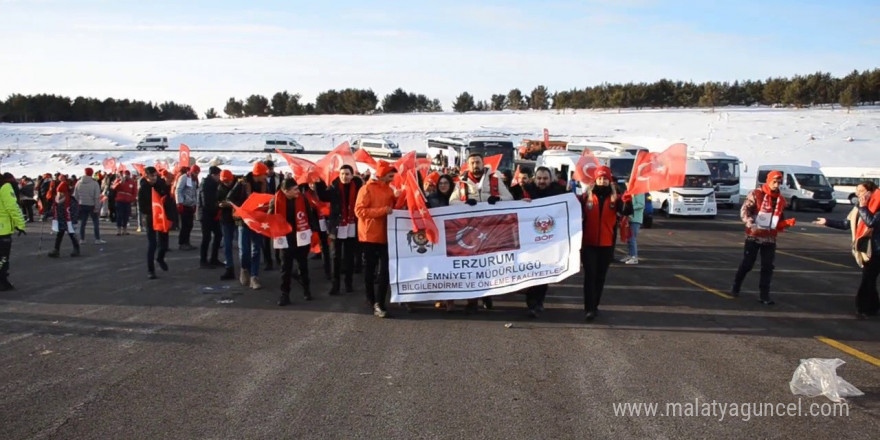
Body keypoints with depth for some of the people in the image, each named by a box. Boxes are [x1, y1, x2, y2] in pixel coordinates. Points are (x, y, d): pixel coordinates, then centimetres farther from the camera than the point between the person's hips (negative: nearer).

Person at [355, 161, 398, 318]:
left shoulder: (389, 189, 12)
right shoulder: (367, 189, -9)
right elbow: (359, 210, -17)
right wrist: (382, 211, -21)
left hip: (385, 234, 5)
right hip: (370, 235, -5)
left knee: (385, 269, -5)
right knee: (371, 268, 8)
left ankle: (379, 302, -2)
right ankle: (372, 301, 20)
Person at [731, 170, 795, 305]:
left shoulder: (781, 200, 10)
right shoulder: (756, 194, -7)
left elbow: (780, 221, 19)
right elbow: (744, 211, -13)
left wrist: (788, 223, -2)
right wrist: (751, 223, -28)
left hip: (770, 238, 5)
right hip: (753, 236, -4)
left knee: (768, 267, 2)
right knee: (747, 264, 3)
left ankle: (764, 295, 8)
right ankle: (736, 287, 25)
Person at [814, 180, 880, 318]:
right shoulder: (861, 207, 10)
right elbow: (846, 224, 15)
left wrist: (863, 207, -22)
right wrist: (827, 222, 13)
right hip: (865, 248, 8)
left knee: (867, 280, -3)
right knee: (868, 280, 14)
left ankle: (863, 308, 5)